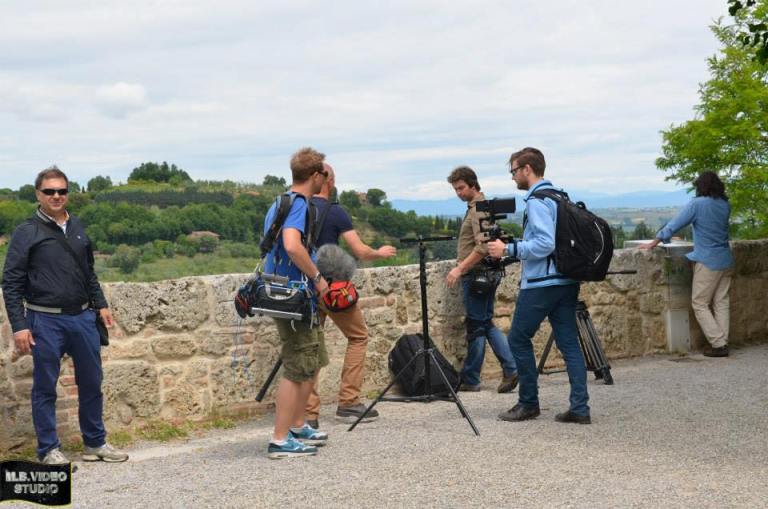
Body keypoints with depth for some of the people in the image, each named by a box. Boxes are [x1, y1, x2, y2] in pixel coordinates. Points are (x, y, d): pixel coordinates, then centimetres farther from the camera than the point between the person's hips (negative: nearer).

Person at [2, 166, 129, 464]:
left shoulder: (77, 228, 10)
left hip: (83, 318, 5)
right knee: (45, 387, 4)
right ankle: (49, 449, 14)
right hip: (46, 321, -5)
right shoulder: (27, 233, -5)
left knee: (92, 383, 11)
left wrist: (100, 305, 13)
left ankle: (95, 443, 23)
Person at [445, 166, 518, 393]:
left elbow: (483, 247, -25)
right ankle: (511, 369, 7)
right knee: (487, 324, 12)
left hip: (477, 275, -10)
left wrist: (460, 268, -24)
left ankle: (470, 381, 6)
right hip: (481, 275, 10)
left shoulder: (480, 210, -15)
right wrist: (462, 267, 19)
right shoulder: (475, 207, 16)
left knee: (476, 327, -2)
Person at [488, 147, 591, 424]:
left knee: (518, 339, 4)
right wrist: (517, 248, 22)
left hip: (541, 284, -9)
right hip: (567, 281, 9)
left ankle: (529, 403, 10)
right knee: (569, 342, 5)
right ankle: (580, 408, 2)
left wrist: (508, 249, -17)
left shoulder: (536, 201, -13)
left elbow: (545, 244, -22)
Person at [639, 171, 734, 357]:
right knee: (721, 302, 9)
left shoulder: (697, 204, -11)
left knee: (700, 304, 0)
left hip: (708, 262, -6)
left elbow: (674, 225, -9)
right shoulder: (725, 205, 5)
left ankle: (718, 344, -6)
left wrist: (653, 244, -3)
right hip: (726, 261, 6)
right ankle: (722, 342, 6)